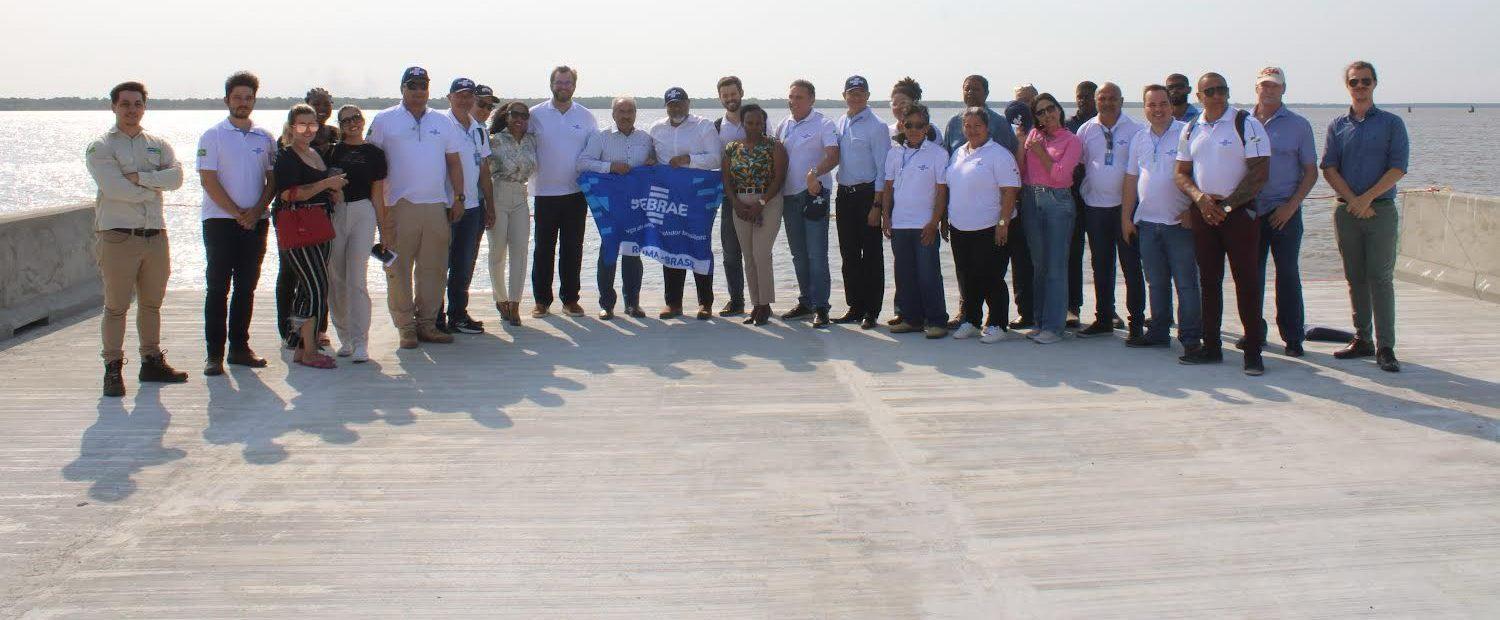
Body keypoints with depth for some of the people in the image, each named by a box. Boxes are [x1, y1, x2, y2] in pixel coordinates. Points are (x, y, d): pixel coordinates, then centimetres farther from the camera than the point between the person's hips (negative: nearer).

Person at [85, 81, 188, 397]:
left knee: (152, 303, 12)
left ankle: (152, 361, 22)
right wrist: (153, 188, -5)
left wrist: (139, 177, -14)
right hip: (118, 236, -5)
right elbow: (113, 187, -14)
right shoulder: (100, 147, 1)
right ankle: (113, 369, 2)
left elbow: (176, 176, -4)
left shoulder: (158, 145, 14)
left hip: (156, 235, 5)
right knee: (116, 306, -4)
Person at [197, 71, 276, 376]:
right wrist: (237, 213, -12)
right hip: (220, 221, -3)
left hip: (255, 221, 4)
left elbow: (273, 179, 8)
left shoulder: (265, 138, 10)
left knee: (246, 286, 7)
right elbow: (208, 180, -6)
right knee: (218, 287, -3)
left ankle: (239, 347, 15)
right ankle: (214, 353, -1)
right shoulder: (213, 136, 0)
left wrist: (257, 210, -8)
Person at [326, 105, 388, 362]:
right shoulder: (332, 151, 10)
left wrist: (384, 230, 7)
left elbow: (378, 195, 9)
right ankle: (345, 338, 16)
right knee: (336, 280, 4)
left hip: (363, 212, -2)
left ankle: (360, 342, -10)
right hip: (333, 213, 2)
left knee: (357, 279, -10)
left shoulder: (374, 153, 8)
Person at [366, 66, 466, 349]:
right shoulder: (384, 121, 4)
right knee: (399, 268, -2)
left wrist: (458, 198, 9)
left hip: (437, 206, 3)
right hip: (399, 206, -3)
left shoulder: (443, 122, 14)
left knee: (434, 267, 6)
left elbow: (454, 163, 17)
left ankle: (427, 323, 15)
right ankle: (405, 326, 5)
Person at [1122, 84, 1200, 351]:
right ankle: (1158, 332, 22)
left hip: (1180, 222, -5)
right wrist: (1126, 217, 13)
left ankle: (1190, 337, 4)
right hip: (1147, 222, 5)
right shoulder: (1139, 138, 12)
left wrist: (1192, 210, -14)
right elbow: (1131, 179, 16)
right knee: (1156, 283, 13)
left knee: (1186, 283, -2)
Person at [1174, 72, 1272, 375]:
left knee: (1246, 280, -5)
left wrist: (1227, 204, -13)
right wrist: (1200, 198, -7)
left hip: (1239, 211, -5)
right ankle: (1211, 346, 17)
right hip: (1203, 212, 5)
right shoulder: (1191, 130, 11)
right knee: (1209, 280, 9)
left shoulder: (1247, 125, -5)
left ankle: (1253, 350, -2)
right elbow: (1181, 173, 12)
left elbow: (1259, 172, -10)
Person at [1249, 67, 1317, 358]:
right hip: (1249, 211, 3)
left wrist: (1291, 205, -10)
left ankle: (1293, 336, 5)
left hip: (1284, 211, -2)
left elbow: (1311, 172, 1)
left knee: (1287, 273, -1)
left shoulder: (1298, 125, 2)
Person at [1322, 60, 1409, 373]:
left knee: (1380, 277, -8)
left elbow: (1398, 168, -5)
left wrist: (1367, 198, -14)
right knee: (1355, 278, 7)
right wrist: (1352, 200, -10)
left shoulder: (1391, 123, 3)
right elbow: (1328, 168, 3)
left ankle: (1385, 347, -7)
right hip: (1347, 211, 3)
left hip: (1381, 209, -3)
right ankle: (1362, 340, 15)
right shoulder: (1337, 125, 10)